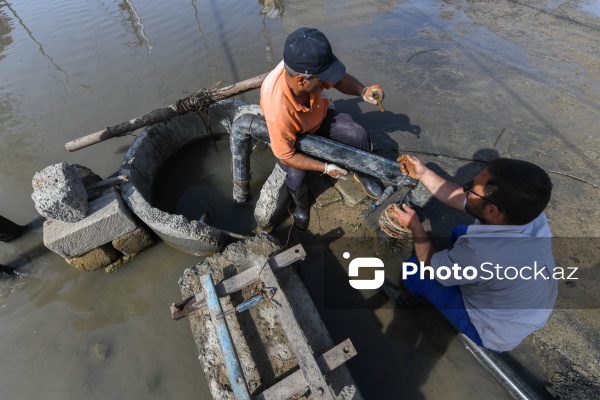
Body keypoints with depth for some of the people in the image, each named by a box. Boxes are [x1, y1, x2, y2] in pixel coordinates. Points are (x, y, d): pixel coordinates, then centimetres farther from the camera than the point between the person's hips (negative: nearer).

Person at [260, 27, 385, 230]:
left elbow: (339, 79, -9)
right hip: (292, 134, -4)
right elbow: (286, 156, -29)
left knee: (359, 136, -12)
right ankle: (301, 205, 11)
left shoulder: (304, 67, -30)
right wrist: (325, 168, -27)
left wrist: (362, 91, -28)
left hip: (318, 116, 5)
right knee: (296, 177, -27)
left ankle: (362, 174, 21)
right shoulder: (278, 111, -43)